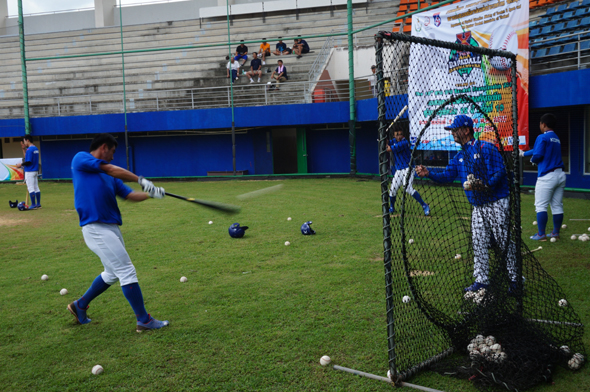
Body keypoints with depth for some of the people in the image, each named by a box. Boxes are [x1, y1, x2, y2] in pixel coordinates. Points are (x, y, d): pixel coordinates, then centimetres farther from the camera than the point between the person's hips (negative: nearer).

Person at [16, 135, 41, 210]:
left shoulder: (29, 149, -16)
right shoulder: (36, 149, 12)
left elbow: (28, 161, -21)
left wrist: (21, 164, -7)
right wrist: (23, 149, 16)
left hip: (29, 172, -9)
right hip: (35, 171, 9)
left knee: (31, 188, -5)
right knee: (36, 187, 12)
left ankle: (33, 205, -4)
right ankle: (38, 204, 15)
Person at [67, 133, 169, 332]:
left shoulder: (109, 177, 20)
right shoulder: (80, 159, -1)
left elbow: (130, 195, 14)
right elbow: (112, 170, -11)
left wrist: (150, 193, -2)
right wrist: (140, 180, -9)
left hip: (111, 228, 9)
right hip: (96, 228, -9)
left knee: (112, 273, 21)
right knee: (127, 272, -8)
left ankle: (80, 305, 38)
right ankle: (144, 320, 0)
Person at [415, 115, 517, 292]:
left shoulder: (487, 148, -11)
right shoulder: (459, 157, 13)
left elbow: (500, 172, -16)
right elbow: (447, 174, 4)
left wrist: (486, 185, -31)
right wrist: (429, 173, -12)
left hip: (497, 203, -7)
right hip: (478, 206, 8)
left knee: (504, 241, 0)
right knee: (478, 244, 10)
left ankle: (514, 279, 13)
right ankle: (481, 280, 19)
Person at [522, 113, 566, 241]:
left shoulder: (542, 137, -9)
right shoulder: (556, 138, 17)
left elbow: (538, 154, -19)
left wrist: (532, 160, 4)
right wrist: (524, 153, 37)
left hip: (547, 176, -8)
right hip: (560, 175, 8)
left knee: (541, 206, -3)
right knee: (557, 206, 11)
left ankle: (541, 234, -3)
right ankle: (556, 233, 18)